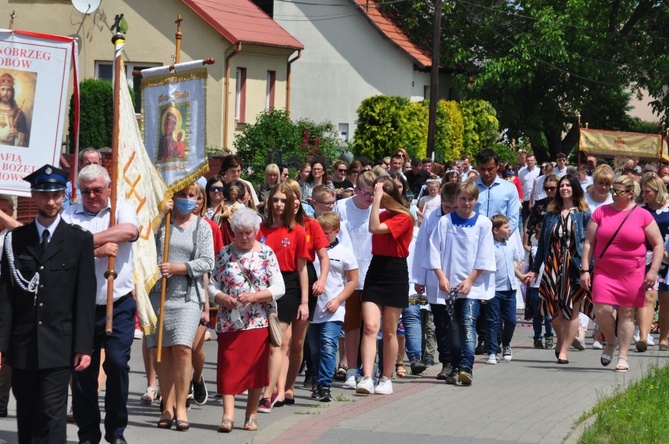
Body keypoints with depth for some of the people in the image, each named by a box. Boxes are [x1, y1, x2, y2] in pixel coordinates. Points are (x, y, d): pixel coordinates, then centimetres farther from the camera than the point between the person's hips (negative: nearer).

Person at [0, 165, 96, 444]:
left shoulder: (80, 240, 3)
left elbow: (85, 298, 0)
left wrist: (83, 347, -6)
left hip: (58, 346, -2)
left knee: (52, 413, -9)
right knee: (26, 416, 7)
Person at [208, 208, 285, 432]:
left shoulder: (266, 253, 2)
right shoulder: (225, 253, 7)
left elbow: (279, 288, -3)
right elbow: (212, 284, 8)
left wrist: (255, 296, -17)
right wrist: (220, 297, -13)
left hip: (259, 321, -1)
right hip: (230, 320, 1)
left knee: (256, 367, 2)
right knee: (229, 366, -7)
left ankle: (252, 414, 14)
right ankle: (228, 415, -10)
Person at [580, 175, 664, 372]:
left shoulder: (642, 215, 1)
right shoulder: (601, 212, 5)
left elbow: (658, 245, 4)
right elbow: (589, 243, 5)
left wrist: (653, 270, -6)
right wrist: (585, 270, -2)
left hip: (632, 274, -1)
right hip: (604, 272, 1)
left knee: (626, 313, 2)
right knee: (601, 310, -11)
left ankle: (623, 356, 11)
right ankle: (611, 342, 17)